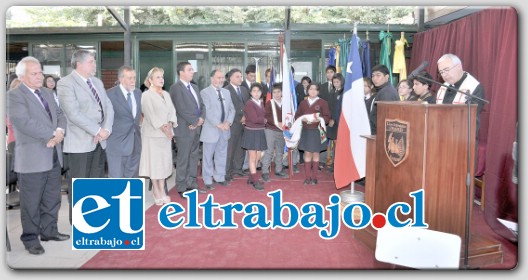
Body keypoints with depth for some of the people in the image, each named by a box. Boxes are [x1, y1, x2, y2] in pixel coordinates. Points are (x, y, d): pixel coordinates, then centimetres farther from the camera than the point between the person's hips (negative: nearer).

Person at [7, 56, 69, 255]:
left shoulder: (46, 92, 14)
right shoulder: (14, 95, -9)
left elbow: (59, 114, 10)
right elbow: (24, 122, -22)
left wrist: (60, 131, -11)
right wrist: (53, 134, -19)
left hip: (53, 155, 7)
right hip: (32, 157, -7)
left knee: (52, 198, 15)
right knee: (31, 201, 5)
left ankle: (49, 231, 30)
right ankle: (30, 238, 19)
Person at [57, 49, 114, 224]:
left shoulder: (97, 82, 15)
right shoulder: (66, 83, -8)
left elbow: (108, 107, 10)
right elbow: (73, 113, -18)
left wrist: (106, 129, -7)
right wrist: (97, 130, -16)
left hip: (99, 141, 7)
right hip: (80, 142, -7)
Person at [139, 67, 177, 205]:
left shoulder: (166, 94, 13)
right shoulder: (146, 95, -5)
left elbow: (172, 111, 6)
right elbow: (151, 115, -13)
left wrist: (170, 124, -12)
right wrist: (163, 128, -18)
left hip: (166, 134, 5)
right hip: (152, 134, -5)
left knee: (164, 162, 7)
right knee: (154, 162, 0)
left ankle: (162, 192, 16)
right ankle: (156, 193, 10)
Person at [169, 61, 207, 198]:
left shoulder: (194, 87, 16)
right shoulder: (176, 88, -10)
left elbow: (201, 105, 14)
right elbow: (181, 109, -18)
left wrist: (201, 118, -5)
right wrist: (195, 121, -13)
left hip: (196, 128, 8)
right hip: (184, 129, -8)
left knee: (194, 157, 14)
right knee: (183, 159, 1)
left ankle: (192, 183, 26)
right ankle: (182, 188, 11)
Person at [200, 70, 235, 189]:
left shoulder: (226, 92, 13)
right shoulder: (205, 92, -7)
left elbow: (232, 109, 10)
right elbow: (207, 111, -16)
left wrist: (228, 122, -7)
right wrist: (218, 124, -21)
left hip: (225, 130, 6)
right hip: (211, 130, -6)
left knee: (221, 155, 13)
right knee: (208, 156, 4)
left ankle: (220, 177, 26)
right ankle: (208, 180, 16)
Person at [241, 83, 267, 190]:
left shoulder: (261, 103, 12)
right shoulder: (249, 103, -12)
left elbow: (264, 116, 12)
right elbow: (254, 119, -18)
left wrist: (261, 120, -8)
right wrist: (264, 120, -3)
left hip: (260, 132, 7)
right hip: (251, 132, -7)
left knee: (257, 157, 11)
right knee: (252, 156, -2)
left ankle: (251, 178, 21)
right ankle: (255, 181, 1)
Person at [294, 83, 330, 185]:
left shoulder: (323, 102, -3)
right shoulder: (303, 103, 8)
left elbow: (327, 117, -5)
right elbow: (297, 115, 11)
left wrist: (319, 119, -23)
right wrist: (302, 119, -10)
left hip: (317, 131, -2)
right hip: (305, 131, 2)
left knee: (315, 154, 7)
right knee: (307, 153, 4)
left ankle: (314, 177, 17)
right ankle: (307, 177, 11)